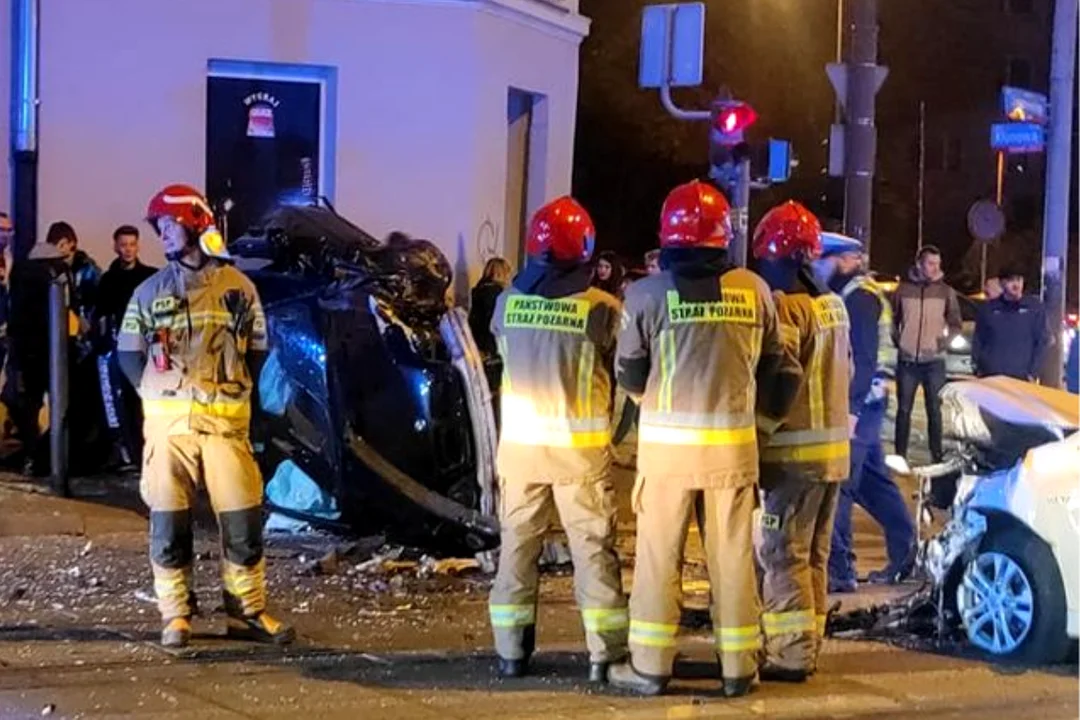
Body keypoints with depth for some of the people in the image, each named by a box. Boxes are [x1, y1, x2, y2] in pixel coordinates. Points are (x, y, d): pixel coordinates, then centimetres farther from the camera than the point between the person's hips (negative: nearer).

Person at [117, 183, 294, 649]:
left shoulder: (237, 286, 6)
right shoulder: (150, 291, 9)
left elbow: (257, 348, 12)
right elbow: (128, 353, 12)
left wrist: (234, 390, 4)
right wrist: (157, 396, 3)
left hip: (226, 421, -1)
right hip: (167, 422, 1)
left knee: (243, 520, -2)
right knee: (168, 523, 0)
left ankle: (247, 612, 10)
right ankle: (175, 616, 10)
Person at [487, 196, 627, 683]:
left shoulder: (507, 302, -4)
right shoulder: (601, 308, -13)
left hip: (520, 441, 3)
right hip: (580, 444, -2)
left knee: (518, 544, 12)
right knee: (593, 548, 6)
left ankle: (511, 651, 16)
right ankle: (605, 653, 8)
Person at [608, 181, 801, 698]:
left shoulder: (649, 293, -7)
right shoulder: (754, 290, 0)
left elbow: (629, 373, 2)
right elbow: (775, 368, 7)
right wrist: (763, 417, 22)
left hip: (667, 440, -2)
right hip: (733, 441, 2)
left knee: (659, 556, 7)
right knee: (733, 556, 10)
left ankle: (650, 666, 12)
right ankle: (739, 668, 17)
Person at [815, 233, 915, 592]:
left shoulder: (860, 297, -12)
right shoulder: (851, 296, 18)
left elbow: (864, 359, -21)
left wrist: (850, 408, -26)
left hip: (859, 405, -10)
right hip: (861, 404, 10)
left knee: (837, 485, -10)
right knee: (874, 483, 16)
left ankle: (839, 569, -9)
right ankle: (906, 554, 24)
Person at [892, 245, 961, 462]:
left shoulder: (946, 291, 2)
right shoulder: (904, 289, 2)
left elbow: (955, 323, 10)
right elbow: (893, 319, 12)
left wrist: (945, 340, -5)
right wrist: (897, 340, 0)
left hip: (934, 360, 0)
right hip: (907, 360, 0)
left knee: (934, 410, 3)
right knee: (904, 409, 5)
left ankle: (937, 455, 9)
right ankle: (900, 455, 11)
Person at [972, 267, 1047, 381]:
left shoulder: (1034, 307, 7)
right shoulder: (988, 308, 11)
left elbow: (1041, 342, 5)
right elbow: (978, 341, 13)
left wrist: (1033, 373, -3)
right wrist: (978, 370, 5)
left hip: (1020, 378, -1)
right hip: (989, 377, 2)